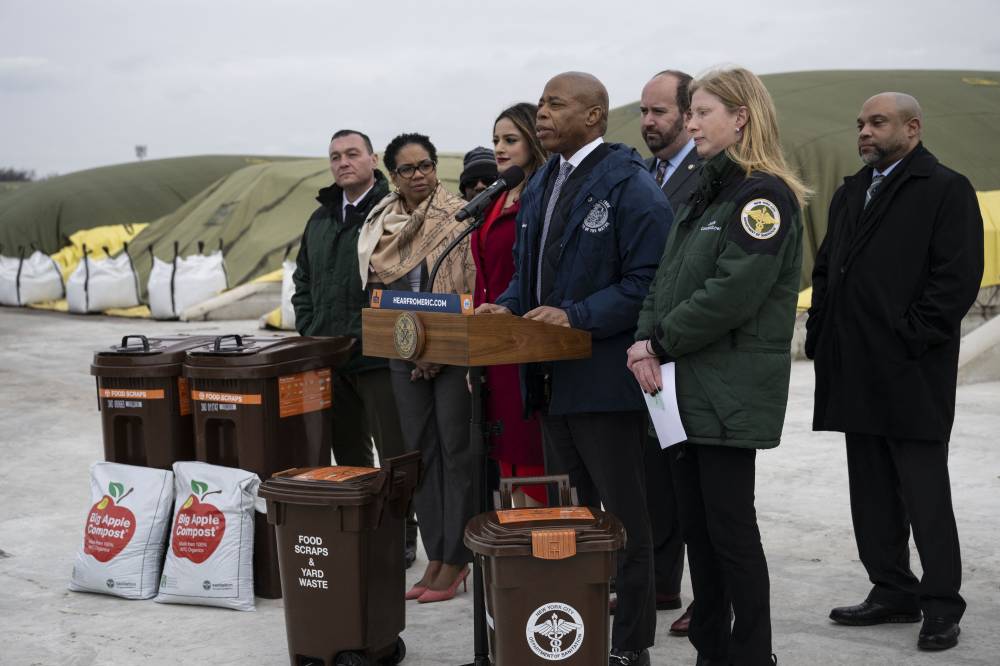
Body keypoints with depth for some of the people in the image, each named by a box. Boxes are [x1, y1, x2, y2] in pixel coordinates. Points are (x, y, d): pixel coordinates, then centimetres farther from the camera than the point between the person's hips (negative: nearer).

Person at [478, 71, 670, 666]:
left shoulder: (630, 186, -12)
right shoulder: (542, 184, 14)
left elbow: (646, 281, -18)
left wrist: (575, 316, -24)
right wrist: (508, 306, 1)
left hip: (605, 377, -8)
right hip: (552, 378, 8)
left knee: (623, 518, 4)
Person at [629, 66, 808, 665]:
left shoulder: (765, 194, -11)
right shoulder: (706, 194, 17)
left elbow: (732, 294, -21)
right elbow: (667, 279, 14)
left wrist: (662, 344, -12)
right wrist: (647, 340, -3)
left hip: (731, 389, -9)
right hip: (686, 385, 9)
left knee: (731, 530, -2)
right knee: (697, 525, 12)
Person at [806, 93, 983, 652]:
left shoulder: (947, 190, -5)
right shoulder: (851, 194, 19)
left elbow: (959, 277, -12)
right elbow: (826, 268, 23)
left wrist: (913, 340, -16)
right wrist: (821, 336, 11)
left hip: (912, 373, -8)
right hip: (857, 373, 8)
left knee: (924, 490, -3)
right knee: (872, 491, 12)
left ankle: (941, 605, 7)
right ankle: (892, 592, 23)